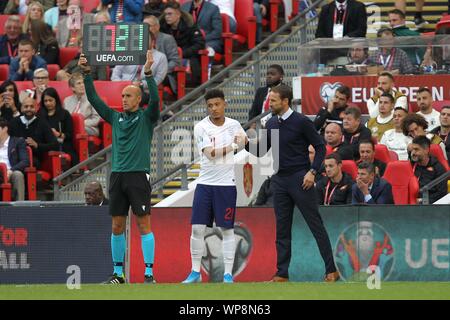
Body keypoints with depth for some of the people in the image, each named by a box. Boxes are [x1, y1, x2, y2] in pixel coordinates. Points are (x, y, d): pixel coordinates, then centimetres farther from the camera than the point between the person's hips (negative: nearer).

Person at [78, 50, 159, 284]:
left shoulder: (146, 117, 3)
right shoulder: (115, 117, 15)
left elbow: (155, 99, -14)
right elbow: (94, 99, 12)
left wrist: (148, 73, -24)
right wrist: (86, 74, 2)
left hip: (138, 175, -5)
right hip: (117, 175, 5)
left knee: (144, 224, -5)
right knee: (117, 226, 6)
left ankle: (149, 274, -6)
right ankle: (118, 273, 12)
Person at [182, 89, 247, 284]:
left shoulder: (234, 125, 3)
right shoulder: (201, 127, -5)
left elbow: (244, 142, 19)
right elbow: (210, 153, -14)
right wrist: (232, 146, -13)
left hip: (226, 184, 1)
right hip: (205, 183, -1)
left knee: (227, 229, 1)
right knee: (197, 228, -3)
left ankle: (228, 274, 5)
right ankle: (195, 272, 7)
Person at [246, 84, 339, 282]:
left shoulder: (301, 122, -8)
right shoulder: (271, 124, 10)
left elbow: (320, 147, -5)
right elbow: (261, 152, 15)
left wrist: (312, 171, -15)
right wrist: (246, 143, -3)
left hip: (300, 179, -6)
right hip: (280, 180, 6)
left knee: (316, 225, -3)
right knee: (282, 229, 7)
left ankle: (331, 270, 0)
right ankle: (282, 274, 10)